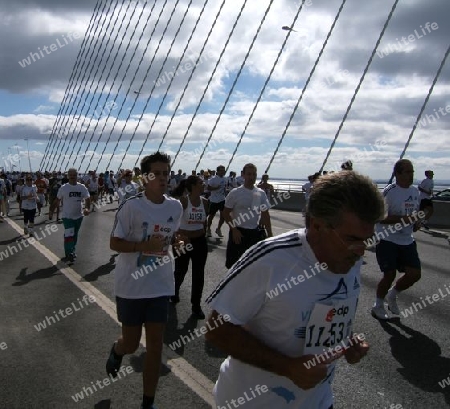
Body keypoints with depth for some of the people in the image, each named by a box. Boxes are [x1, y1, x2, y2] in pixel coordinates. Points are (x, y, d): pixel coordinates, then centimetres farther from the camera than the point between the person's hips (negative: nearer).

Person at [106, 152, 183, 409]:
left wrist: (176, 241, -6)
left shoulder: (176, 207, 0)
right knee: (131, 344, 11)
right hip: (131, 286, -3)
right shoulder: (131, 206, -14)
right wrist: (144, 246, -27)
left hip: (161, 286, 4)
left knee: (156, 346, 7)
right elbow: (114, 243, -11)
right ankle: (116, 351, 50)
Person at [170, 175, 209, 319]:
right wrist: (181, 236, -23)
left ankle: (196, 304, 18)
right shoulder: (183, 201, -15)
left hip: (200, 241, 4)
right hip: (183, 241, -4)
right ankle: (174, 292, 44)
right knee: (181, 270, 13)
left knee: (198, 274, 5)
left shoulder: (204, 201, 1)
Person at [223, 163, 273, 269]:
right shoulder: (235, 193, -8)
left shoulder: (261, 193, 2)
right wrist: (234, 229, -15)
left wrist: (270, 234, 4)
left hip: (255, 233, 4)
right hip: (239, 232, -3)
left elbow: (265, 215, 8)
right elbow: (226, 213, -4)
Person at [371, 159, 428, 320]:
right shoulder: (389, 191, -16)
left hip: (407, 240, 7)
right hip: (387, 239, -7)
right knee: (390, 275, -5)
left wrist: (418, 220, 0)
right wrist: (405, 219, -26)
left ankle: (392, 295, 30)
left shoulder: (415, 191, 8)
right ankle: (378, 306, 19)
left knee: (414, 274, 3)